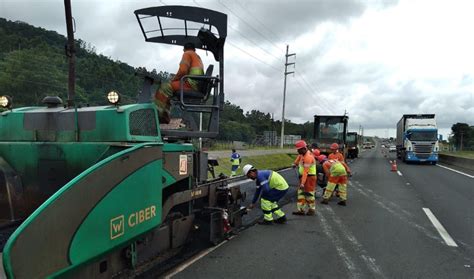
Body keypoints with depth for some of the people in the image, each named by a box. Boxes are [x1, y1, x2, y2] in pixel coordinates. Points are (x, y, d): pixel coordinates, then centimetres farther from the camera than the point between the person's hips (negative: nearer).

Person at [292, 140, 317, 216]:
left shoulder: (308, 157, -23)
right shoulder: (303, 154, 6)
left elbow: (305, 172, -28)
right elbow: (299, 156, 37)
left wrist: (302, 183, -30)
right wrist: (295, 163, 34)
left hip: (309, 177, -10)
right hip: (303, 177, 10)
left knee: (309, 194, -3)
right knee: (301, 193, 7)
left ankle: (312, 209, 11)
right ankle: (300, 209, 9)